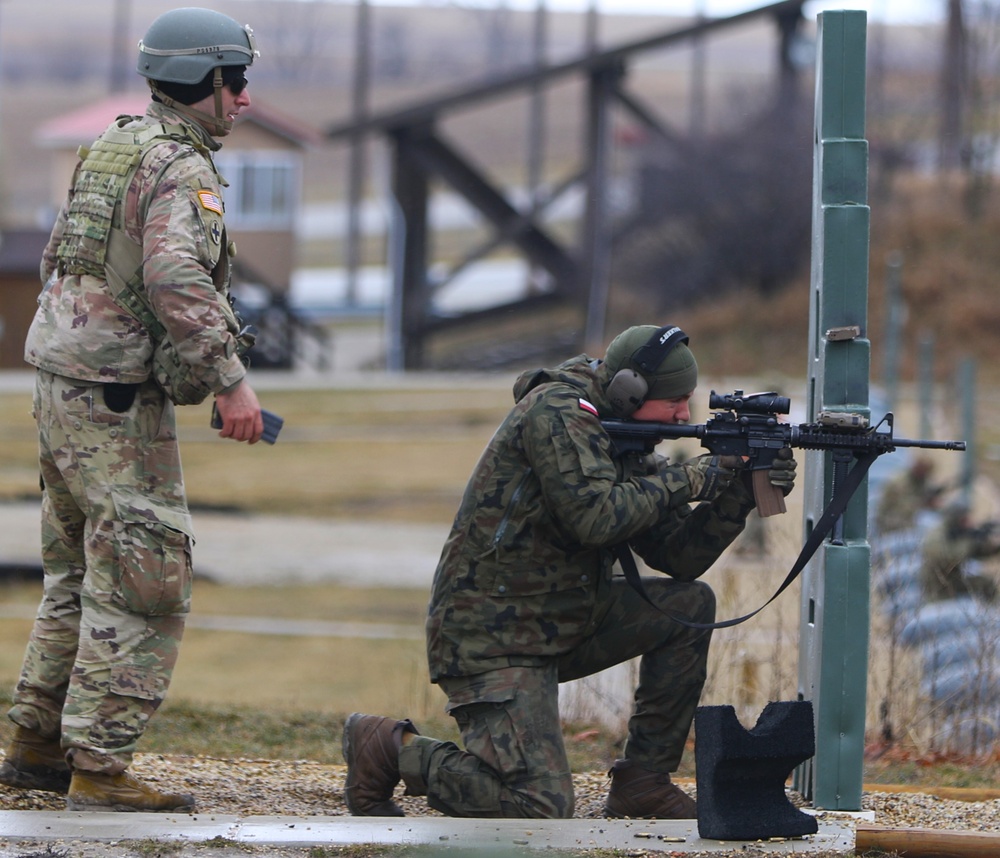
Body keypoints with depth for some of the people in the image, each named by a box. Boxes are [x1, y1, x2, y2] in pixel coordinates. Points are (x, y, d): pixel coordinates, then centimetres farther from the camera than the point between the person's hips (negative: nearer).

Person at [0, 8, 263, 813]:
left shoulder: (111, 149, 16)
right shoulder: (180, 168, -13)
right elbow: (176, 278, -28)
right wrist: (230, 379, -28)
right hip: (120, 403, -10)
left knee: (80, 579, 17)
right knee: (142, 591, -8)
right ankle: (99, 768, -11)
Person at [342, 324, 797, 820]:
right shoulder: (558, 412, -15)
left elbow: (681, 556, 10)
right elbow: (595, 517, -28)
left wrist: (735, 498, -4)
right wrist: (684, 481, -19)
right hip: (491, 640, -9)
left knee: (689, 606, 1)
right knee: (541, 806, -19)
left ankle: (642, 780, 6)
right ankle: (388, 747, 1)